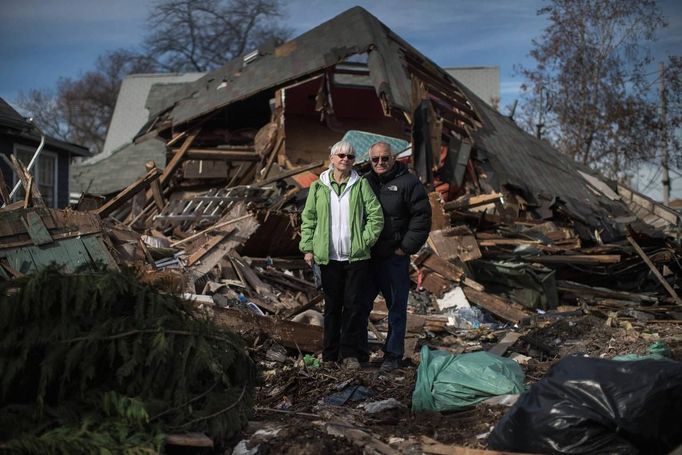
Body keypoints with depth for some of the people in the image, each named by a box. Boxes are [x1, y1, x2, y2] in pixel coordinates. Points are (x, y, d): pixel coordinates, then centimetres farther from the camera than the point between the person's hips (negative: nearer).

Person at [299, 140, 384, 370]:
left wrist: (365, 240, -7)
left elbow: (376, 215, 1)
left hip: (356, 256, -1)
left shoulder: (361, 185, 2)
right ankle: (330, 355, 18)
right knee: (332, 305, 10)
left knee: (354, 304, -2)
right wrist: (307, 248, 2)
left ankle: (350, 353, 8)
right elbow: (308, 218, 9)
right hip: (328, 257, 1)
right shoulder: (318, 187, 5)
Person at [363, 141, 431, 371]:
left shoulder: (408, 182, -5)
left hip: (394, 259, -4)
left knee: (396, 308, 6)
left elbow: (422, 217, -7)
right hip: (366, 257, 4)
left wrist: (406, 247, -10)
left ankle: (393, 355, 17)